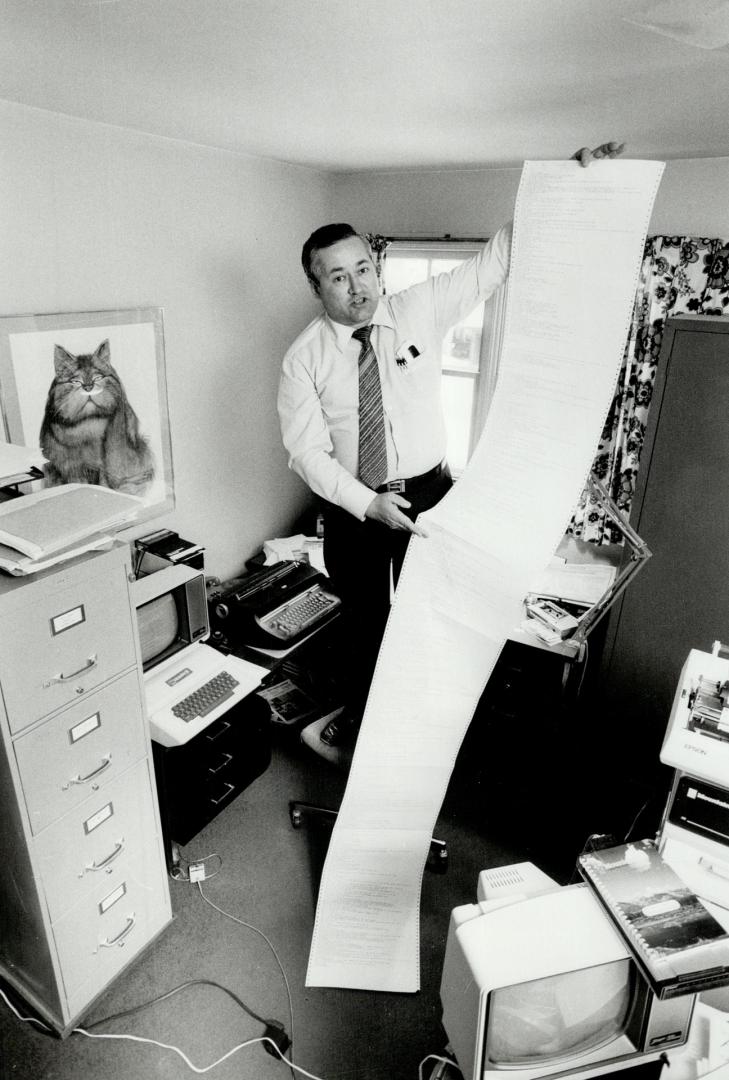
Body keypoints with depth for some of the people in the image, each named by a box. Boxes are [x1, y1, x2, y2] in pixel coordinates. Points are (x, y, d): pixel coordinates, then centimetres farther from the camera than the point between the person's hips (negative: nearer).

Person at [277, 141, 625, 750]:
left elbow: (494, 262, -5)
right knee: (361, 615, 18)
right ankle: (359, 711, 45)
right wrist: (368, 503, -25)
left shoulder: (420, 310, -5)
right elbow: (307, 451, -13)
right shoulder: (304, 358, -10)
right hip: (355, 507, -1)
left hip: (428, 494, 1)